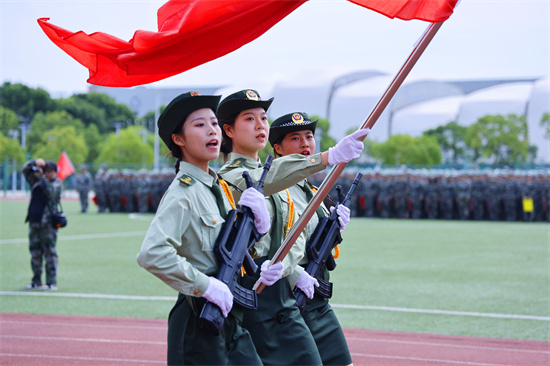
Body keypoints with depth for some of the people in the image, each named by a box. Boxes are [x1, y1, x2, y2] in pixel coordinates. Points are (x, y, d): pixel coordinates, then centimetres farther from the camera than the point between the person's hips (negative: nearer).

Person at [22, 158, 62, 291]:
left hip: (48, 222, -5)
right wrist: (35, 163, -7)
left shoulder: (57, 183, 0)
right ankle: (36, 282, 15)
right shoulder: (36, 180, 13)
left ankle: (52, 282, -7)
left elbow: (50, 192, -18)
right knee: (35, 251, 8)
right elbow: (25, 169, 11)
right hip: (34, 221, 5)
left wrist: (41, 177, -20)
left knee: (50, 252, -7)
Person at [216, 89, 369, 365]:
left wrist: (281, 266, -12)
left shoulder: (280, 187, 18)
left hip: (283, 297, 8)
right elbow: (265, 180, -32)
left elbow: (296, 238, 12)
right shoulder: (229, 177, -11)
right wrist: (327, 157, -45)